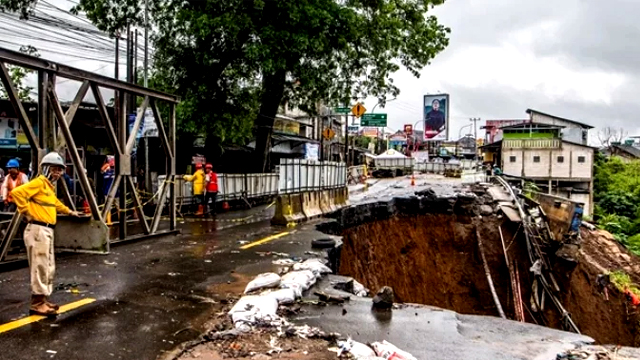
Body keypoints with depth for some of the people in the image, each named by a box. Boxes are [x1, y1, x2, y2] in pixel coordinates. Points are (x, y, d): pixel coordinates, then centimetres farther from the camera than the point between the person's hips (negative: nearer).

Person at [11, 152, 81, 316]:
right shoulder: (39, 182, -9)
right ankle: (37, 304, -2)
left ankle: (43, 300, 21)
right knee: (40, 267, -8)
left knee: (49, 267, 13)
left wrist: (70, 211, 49)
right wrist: (26, 211, -19)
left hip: (47, 230, 10)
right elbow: (16, 192, -24)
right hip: (38, 230, -10)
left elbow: (56, 204, 40)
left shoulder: (49, 186, 20)